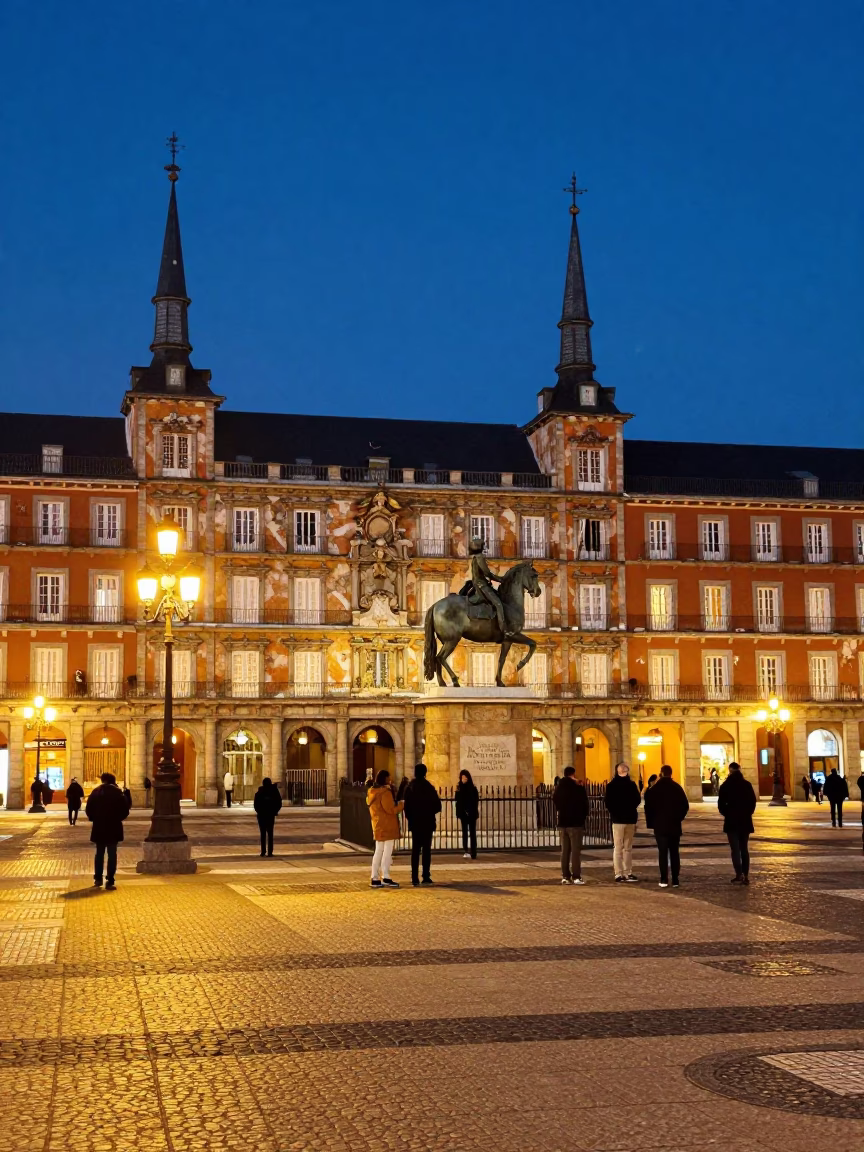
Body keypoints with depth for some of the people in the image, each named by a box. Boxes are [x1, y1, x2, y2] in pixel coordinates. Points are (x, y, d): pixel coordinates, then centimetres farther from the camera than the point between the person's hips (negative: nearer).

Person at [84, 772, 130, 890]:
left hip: (99, 827, 2)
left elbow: (88, 810, -1)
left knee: (99, 853, 16)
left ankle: (98, 879, 17)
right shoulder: (117, 793, -6)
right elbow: (125, 810, -7)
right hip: (114, 828, -2)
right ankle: (109, 881, -4)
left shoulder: (95, 792, 0)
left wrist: (94, 819, 14)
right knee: (112, 854, 1)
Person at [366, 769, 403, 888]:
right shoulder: (385, 792, -16)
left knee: (378, 852, 11)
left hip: (377, 826, 9)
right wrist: (402, 805, -5)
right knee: (387, 851, -6)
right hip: (387, 826, -9)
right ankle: (385, 877, -10)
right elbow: (391, 810, -19)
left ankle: (375, 878, 10)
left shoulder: (371, 792, 13)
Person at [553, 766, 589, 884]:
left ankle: (565, 876, 8)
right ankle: (576, 877, -7)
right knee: (576, 850, -3)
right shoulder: (579, 789, -11)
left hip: (562, 823, 5)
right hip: (575, 823, -5)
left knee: (565, 850, 10)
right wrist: (583, 817, 11)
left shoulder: (558, 789, 5)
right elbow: (585, 805, -5)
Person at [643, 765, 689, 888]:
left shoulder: (654, 790, -5)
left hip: (660, 825, -2)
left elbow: (648, 807, -6)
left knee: (662, 852, 0)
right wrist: (678, 818, 12)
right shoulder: (677, 788, -1)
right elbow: (685, 806, -1)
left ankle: (664, 879, -6)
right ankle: (675, 880, 5)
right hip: (675, 825, 2)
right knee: (674, 852, 8)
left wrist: (650, 822, 5)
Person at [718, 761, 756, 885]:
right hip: (745, 820, 3)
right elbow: (753, 801, 3)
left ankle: (739, 875, -12)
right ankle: (746, 875, 5)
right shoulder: (747, 785, 2)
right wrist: (747, 813, 12)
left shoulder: (725, 786, -6)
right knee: (744, 848, 10)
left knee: (735, 849, -2)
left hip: (732, 821, -3)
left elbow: (721, 804, -8)